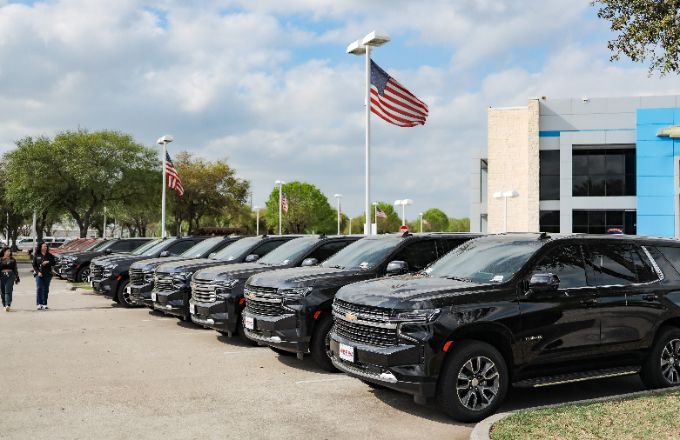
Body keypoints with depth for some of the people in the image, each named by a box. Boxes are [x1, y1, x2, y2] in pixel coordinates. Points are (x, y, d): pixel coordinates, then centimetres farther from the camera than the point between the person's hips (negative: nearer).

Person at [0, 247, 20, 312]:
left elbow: (15, 269, 12)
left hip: (10, 275, -1)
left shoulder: (12, 259, 9)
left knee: (8, 291, -11)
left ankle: (8, 305, -20)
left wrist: (17, 278, 11)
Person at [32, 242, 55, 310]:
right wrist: (38, 272, -10)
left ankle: (44, 304, 12)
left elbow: (54, 263, 6)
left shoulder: (49, 255, 8)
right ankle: (39, 304, -11)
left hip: (47, 275, 2)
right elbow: (34, 265, 4)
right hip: (39, 274, -2)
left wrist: (48, 262, -12)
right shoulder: (36, 256, 4)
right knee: (39, 288, -12)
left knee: (46, 289, 5)